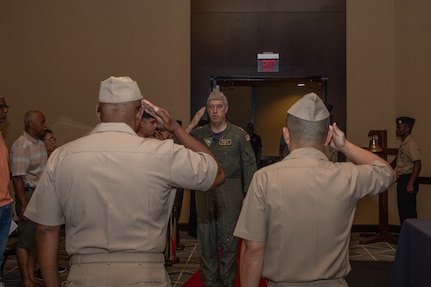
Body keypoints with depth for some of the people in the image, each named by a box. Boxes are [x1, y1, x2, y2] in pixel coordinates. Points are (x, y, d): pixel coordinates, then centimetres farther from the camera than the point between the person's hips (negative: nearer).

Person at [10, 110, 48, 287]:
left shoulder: (40, 144, 14)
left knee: (35, 239, 14)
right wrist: (24, 204, -23)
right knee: (25, 240, -1)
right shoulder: (21, 146, -15)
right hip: (29, 195, -9)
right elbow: (17, 178, -19)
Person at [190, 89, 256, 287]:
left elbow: (249, 165, 1)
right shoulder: (198, 133, 7)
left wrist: (249, 194, -4)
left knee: (228, 241, 3)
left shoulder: (239, 134, 2)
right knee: (206, 241, 8)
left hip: (230, 194, -2)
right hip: (204, 193, 2)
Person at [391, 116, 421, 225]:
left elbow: (417, 164, -23)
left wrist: (410, 184, -26)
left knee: (408, 211, -7)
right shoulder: (403, 143, 15)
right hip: (402, 179, 10)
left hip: (407, 179, -10)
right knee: (402, 209, 14)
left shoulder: (411, 144, -15)